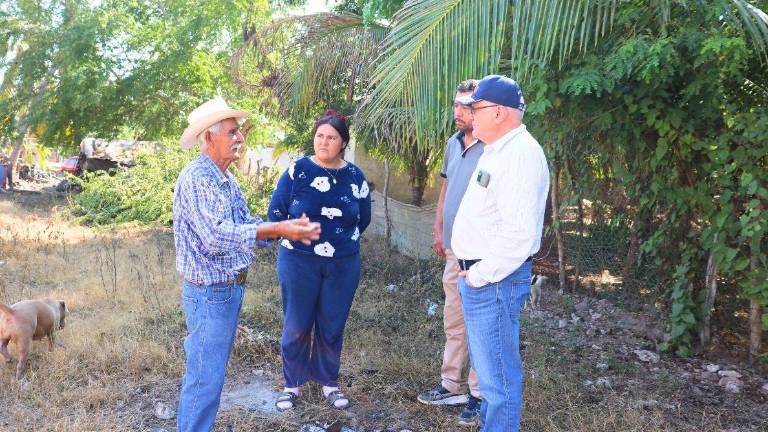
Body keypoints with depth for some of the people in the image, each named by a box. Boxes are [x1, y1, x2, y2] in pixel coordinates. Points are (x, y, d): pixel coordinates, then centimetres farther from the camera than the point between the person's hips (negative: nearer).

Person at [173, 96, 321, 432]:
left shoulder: (225, 178, 12)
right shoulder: (196, 178, -19)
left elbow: (245, 225, 10)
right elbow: (216, 236, -29)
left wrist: (289, 229, -5)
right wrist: (278, 229, -30)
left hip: (230, 289, 10)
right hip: (210, 293, -10)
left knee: (212, 373, 20)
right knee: (204, 378, -1)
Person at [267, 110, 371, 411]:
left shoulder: (355, 176, 1)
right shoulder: (297, 171, -7)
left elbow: (363, 219, 12)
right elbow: (276, 211, -1)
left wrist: (343, 238, 8)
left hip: (343, 265, 2)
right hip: (299, 263, -2)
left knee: (332, 327, 12)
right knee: (297, 326, 7)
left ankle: (329, 382, 29)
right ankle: (292, 384, 24)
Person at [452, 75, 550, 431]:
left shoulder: (521, 154, -19)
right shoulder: (498, 150, 14)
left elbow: (519, 232, -28)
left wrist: (480, 275, -18)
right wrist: (472, 271, 16)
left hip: (493, 280, -11)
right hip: (478, 274, 11)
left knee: (498, 371, -1)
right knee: (488, 363, 22)